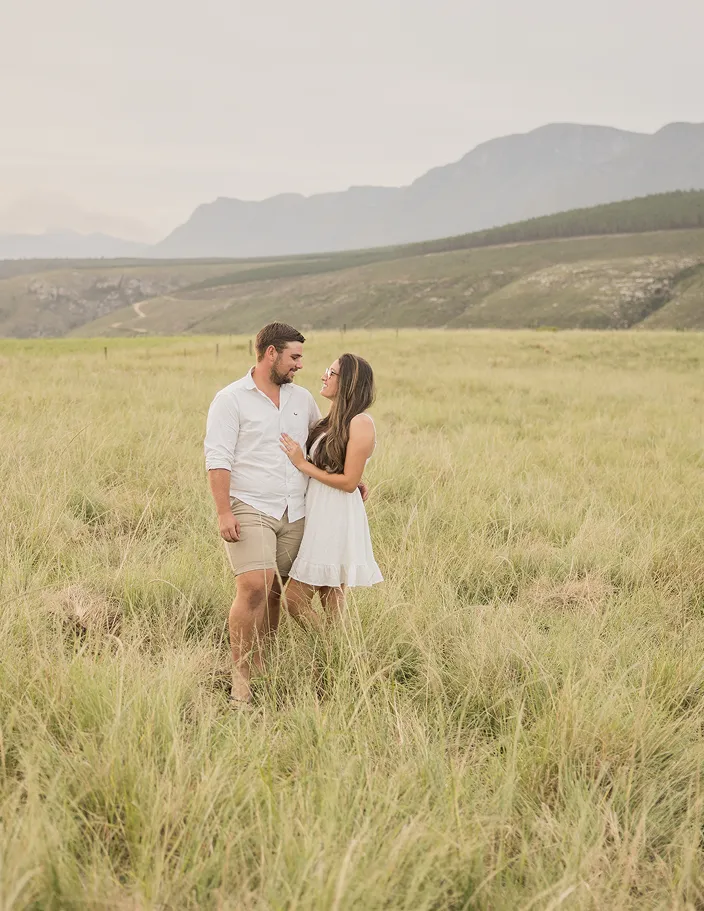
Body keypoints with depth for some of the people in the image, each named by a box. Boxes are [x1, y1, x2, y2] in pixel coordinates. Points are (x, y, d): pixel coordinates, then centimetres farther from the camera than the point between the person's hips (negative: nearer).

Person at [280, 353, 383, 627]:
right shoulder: (330, 422, 14)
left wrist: (302, 464, -11)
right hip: (318, 516, 9)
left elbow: (349, 481, -15)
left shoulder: (360, 424, -12)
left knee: (296, 599, -8)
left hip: (337, 520, -9)